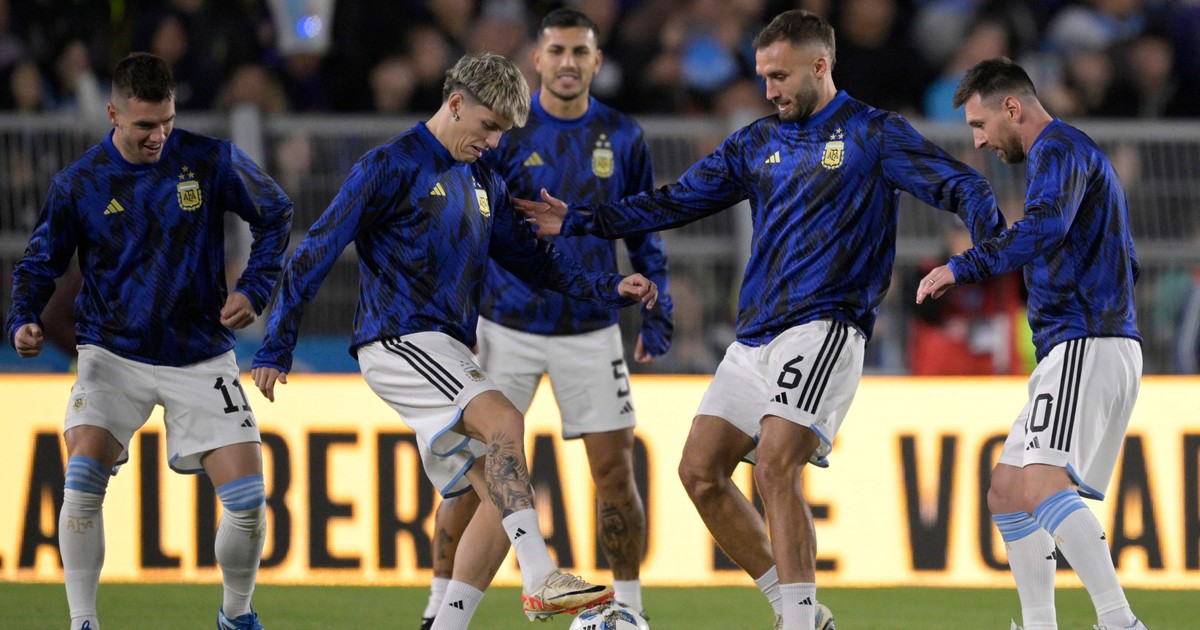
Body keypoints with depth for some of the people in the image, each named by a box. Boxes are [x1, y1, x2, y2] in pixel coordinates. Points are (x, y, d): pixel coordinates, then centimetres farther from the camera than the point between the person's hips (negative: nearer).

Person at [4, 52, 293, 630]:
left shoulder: (211, 162, -7)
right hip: (114, 354, -1)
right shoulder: (78, 184, -7)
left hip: (200, 359, 1)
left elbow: (275, 215, 7)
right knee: (83, 478, -23)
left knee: (248, 499, -6)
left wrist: (254, 290, -5)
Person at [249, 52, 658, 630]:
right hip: (397, 340, -9)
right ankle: (541, 581, -37)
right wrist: (276, 347, -9)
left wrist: (609, 290, 10)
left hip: (450, 354, 9)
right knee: (503, 421, -29)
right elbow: (319, 250, -6)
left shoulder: (484, 184, 18)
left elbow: (533, 262, 25)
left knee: (503, 494, 0)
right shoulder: (392, 165, -5)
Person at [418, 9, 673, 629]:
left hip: (591, 330, 2)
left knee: (614, 470, 0)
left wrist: (658, 314, 5)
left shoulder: (622, 136, 3)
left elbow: (644, 233, 11)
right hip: (506, 328, -2)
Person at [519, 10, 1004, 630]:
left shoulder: (873, 135, -1)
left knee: (775, 467, -22)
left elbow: (957, 184, -9)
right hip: (754, 337, 8)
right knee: (700, 471, 1)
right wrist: (579, 221, 17)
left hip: (823, 329, -8)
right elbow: (677, 201, 21)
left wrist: (992, 234, -29)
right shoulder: (758, 142, 16)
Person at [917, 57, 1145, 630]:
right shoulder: (1073, 153, 26)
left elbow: (1043, 230, -27)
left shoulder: (1058, 149, -7)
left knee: (1042, 484, -25)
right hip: (1069, 351, 11)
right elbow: (1124, 264, 35)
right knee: (1006, 491, 12)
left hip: (1087, 347, -11)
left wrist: (962, 268, -24)